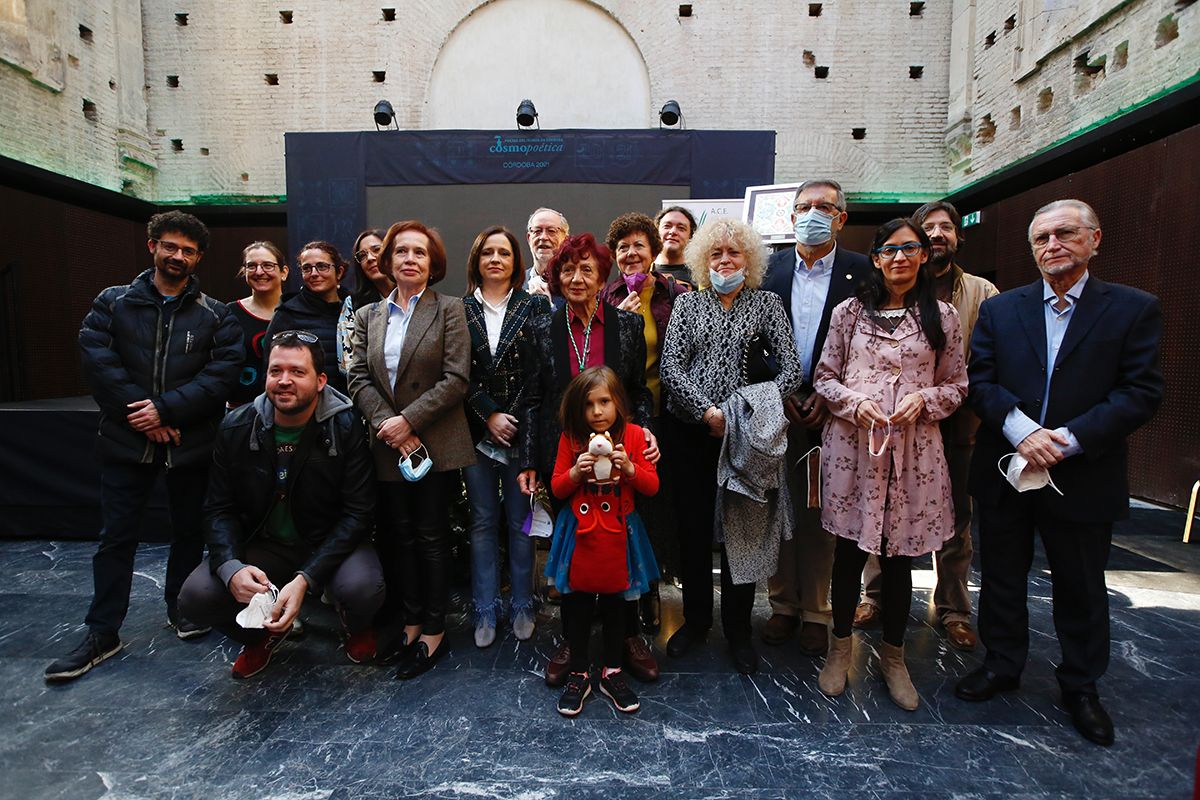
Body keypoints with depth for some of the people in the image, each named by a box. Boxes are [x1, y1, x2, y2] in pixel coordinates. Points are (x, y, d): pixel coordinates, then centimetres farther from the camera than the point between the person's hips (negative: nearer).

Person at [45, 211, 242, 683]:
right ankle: (102, 633, 20)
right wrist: (142, 417, -14)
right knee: (116, 536, 8)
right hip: (127, 442, 1)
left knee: (189, 531, 12)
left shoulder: (216, 316, 1)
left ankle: (180, 606, 33)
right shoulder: (113, 303, 4)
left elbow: (222, 374, -10)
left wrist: (165, 409, -18)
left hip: (191, 444, 0)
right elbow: (97, 362, -6)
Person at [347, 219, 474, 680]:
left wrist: (408, 421, -15)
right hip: (388, 447, 4)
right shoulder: (368, 316, 12)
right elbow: (359, 378, 4)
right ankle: (409, 621, 26)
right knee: (399, 534, 11)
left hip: (436, 444, -4)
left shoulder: (449, 311, -1)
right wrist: (386, 424, -11)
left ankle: (434, 631, 17)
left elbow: (456, 379, -10)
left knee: (431, 536, 3)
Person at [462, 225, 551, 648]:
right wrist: (489, 415, -8)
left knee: (520, 521, 6)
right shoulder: (460, 310, 8)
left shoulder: (535, 306, 4)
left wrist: (515, 419, -11)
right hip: (477, 431, 2)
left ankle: (522, 606, 21)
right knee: (483, 521, 9)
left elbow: (540, 371, -3)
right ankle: (485, 610, 21)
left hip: (522, 430, -1)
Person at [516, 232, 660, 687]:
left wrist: (645, 430, -10)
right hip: (562, 457, 1)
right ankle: (573, 640, 28)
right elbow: (532, 400, 5)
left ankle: (627, 637, 29)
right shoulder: (542, 330, 4)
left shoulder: (628, 325, 3)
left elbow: (640, 391, 8)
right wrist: (528, 462, 1)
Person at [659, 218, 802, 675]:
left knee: (741, 530, 7)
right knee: (692, 529, 8)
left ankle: (737, 628, 26)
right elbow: (670, 367, -2)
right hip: (693, 432, 1)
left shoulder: (767, 304, 6)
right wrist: (708, 412, -13)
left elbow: (791, 370, -2)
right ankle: (695, 619, 28)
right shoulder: (687, 303, 8)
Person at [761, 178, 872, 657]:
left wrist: (829, 396, -9)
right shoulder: (769, 268, 6)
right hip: (777, 407, 1)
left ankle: (815, 612, 22)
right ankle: (783, 605, 24)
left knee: (820, 514, 7)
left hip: (831, 411, -1)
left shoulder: (862, 271, 2)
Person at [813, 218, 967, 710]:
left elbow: (957, 385, 10)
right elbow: (823, 377, 5)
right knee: (849, 551, 7)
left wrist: (923, 399, -10)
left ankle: (893, 657, 30)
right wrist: (855, 402, -12)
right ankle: (840, 648, 27)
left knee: (898, 557, 10)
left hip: (913, 450, 1)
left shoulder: (942, 317, 7)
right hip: (852, 446, -1)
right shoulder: (849, 311, 5)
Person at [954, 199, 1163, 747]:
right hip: (1005, 472, 2)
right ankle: (1002, 665, 34)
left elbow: (1142, 392, -8)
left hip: (1082, 477, -1)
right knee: (1001, 578, 15)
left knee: (1082, 589, 14)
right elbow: (981, 380, -3)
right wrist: (1021, 430, -18)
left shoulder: (1134, 309, -1)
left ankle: (1081, 686, 35)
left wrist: (1067, 439, -19)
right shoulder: (999, 309, 4)